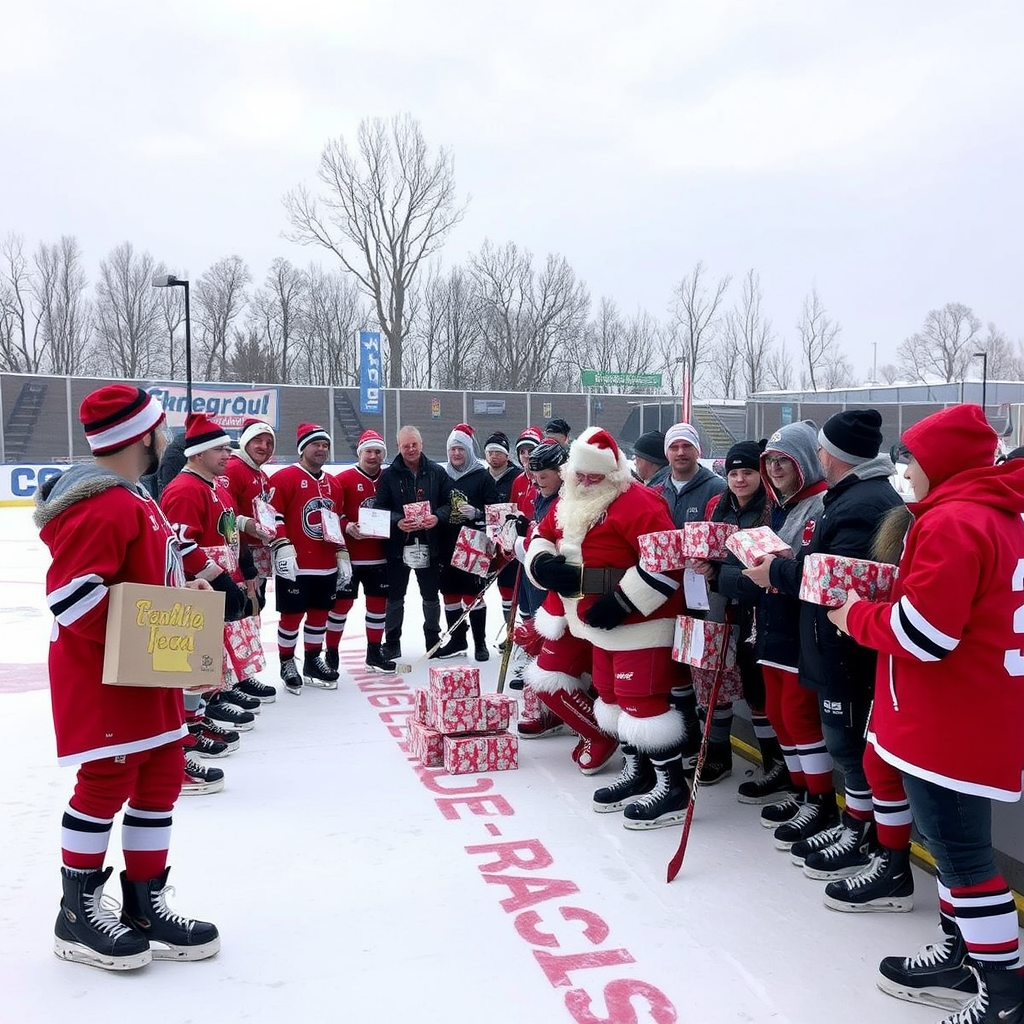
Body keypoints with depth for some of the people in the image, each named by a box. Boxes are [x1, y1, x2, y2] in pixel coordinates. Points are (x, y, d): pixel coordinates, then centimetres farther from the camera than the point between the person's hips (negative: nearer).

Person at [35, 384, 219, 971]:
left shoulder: (134, 498, 13)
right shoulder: (103, 506, -21)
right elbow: (71, 594, -26)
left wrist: (183, 589, 8)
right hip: (102, 677, -10)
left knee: (161, 779, 13)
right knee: (107, 785, 1)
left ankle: (144, 907, 25)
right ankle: (79, 914, 18)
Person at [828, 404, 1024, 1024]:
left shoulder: (952, 521, -20)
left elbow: (923, 633, -24)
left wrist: (856, 615, -8)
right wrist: (887, 600, 8)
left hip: (952, 718, -10)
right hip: (972, 712, 10)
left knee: (962, 852, 0)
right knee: (953, 840, 20)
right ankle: (966, 958, 32)